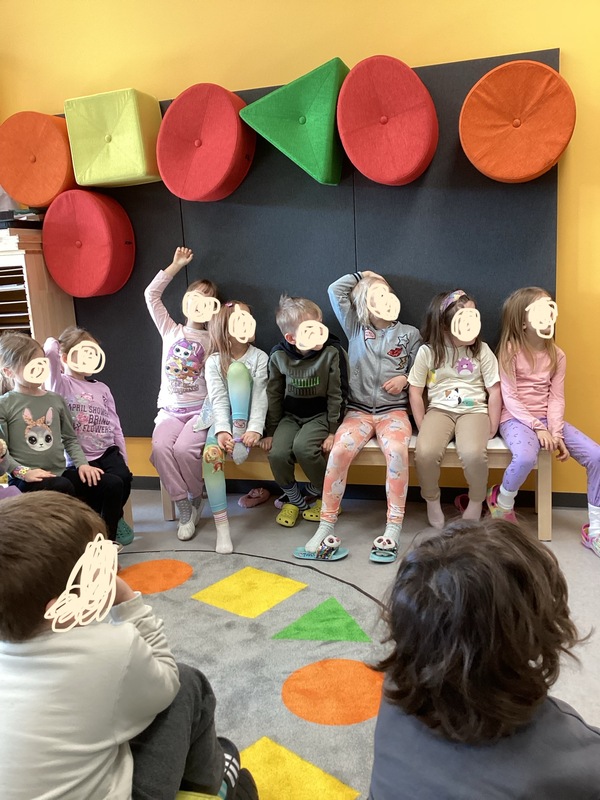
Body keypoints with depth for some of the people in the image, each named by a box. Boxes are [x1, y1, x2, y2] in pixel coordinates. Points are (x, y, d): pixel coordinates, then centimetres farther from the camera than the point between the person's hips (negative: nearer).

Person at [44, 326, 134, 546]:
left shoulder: (102, 388, 14)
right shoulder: (61, 384, -2)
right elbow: (50, 350, -20)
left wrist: (124, 459, 8)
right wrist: (54, 344, 4)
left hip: (107, 451, 5)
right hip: (79, 458, -5)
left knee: (124, 476, -23)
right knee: (112, 484, -24)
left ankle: (114, 517, 9)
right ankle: (106, 532, 3)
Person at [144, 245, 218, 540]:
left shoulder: (214, 339, 9)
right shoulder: (171, 331, 14)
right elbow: (151, 294, 9)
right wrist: (176, 265, 10)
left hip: (201, 410, -2)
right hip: (170, 410, 2)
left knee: (184, 448, -31)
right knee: (160, 447, -29)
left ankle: (196, 501, -2)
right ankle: (184, 510, -13)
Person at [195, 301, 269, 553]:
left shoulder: (259, 357, -5)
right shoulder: (214, 361, -3)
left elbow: (260, 397, -14)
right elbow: (218, 399, -15)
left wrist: (255, 429, -29)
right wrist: (222, 429, -31)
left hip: (244, 419, -1)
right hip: (220, 418, 1)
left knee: (237, 368, -23)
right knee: (210, 453, -32)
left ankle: (240, 437, -24)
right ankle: (222, 527, -26)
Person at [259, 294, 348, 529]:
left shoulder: (332, 352, -16)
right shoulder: (278, 356, -9)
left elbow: (336, 395, -9)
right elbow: (273, 396, 2)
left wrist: (333, 431, -12)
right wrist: (270, 431, 2)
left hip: (320, 415, -3)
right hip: (290, 415, 3)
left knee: (303, 447, -31)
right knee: (277, 452, -23)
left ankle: (325, 493, -2)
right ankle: (293, 499, 7)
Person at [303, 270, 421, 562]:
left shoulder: (409, 334, 10)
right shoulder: (355, 329, 11)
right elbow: (335, 290, 8)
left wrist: (405, 378, -6)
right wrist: (362, 275, 18)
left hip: (393, 410, 0)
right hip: (358, 410, 1)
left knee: (397, 451, -34)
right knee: (340, 450, -29)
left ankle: (393, 530, -27)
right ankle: (326, 527, -20)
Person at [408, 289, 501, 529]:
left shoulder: (481, 350, 0)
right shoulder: (427, 352, -1)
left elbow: (494, 391, 2)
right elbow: (415, 392, 3)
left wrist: (492, 428, -4)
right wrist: (423, 427, -3)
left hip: (474, 410, 0)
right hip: (439, 410, 1)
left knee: (473, 453, -33)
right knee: (425, 453, -30)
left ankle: (476, 502, -1)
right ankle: (432, 500, 1)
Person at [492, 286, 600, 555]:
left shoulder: (557, 355, 7)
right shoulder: (510, 350, -8)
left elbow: (556, 398, 1)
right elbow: (509, 397, -12)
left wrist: (556, 432, -13)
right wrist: (537, 427, -19)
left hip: (546, 418, 6)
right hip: (516, 417, -5)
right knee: (526, 457, -38)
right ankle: (502, 504, -4)